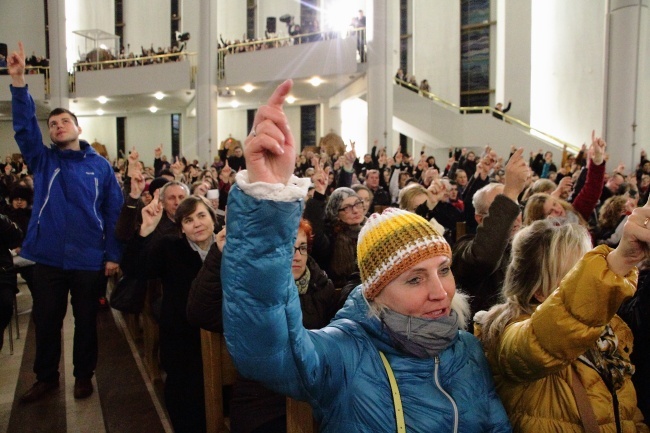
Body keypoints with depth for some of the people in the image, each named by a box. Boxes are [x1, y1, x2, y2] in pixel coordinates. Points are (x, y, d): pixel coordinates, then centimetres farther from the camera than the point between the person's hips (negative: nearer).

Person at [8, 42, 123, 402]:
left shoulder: (100, 166, 0)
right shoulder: (42, 160, 4)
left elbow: (113, 212, -3)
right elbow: (23, 127, -11)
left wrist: (114, 255, -8)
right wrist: (19, 82, -23)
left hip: (90, 260, -2)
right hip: (48, 258, 2)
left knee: (85, 321, 12)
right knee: (46, 321, 14)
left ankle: (83, 376, 31)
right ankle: (46, 377, 33)